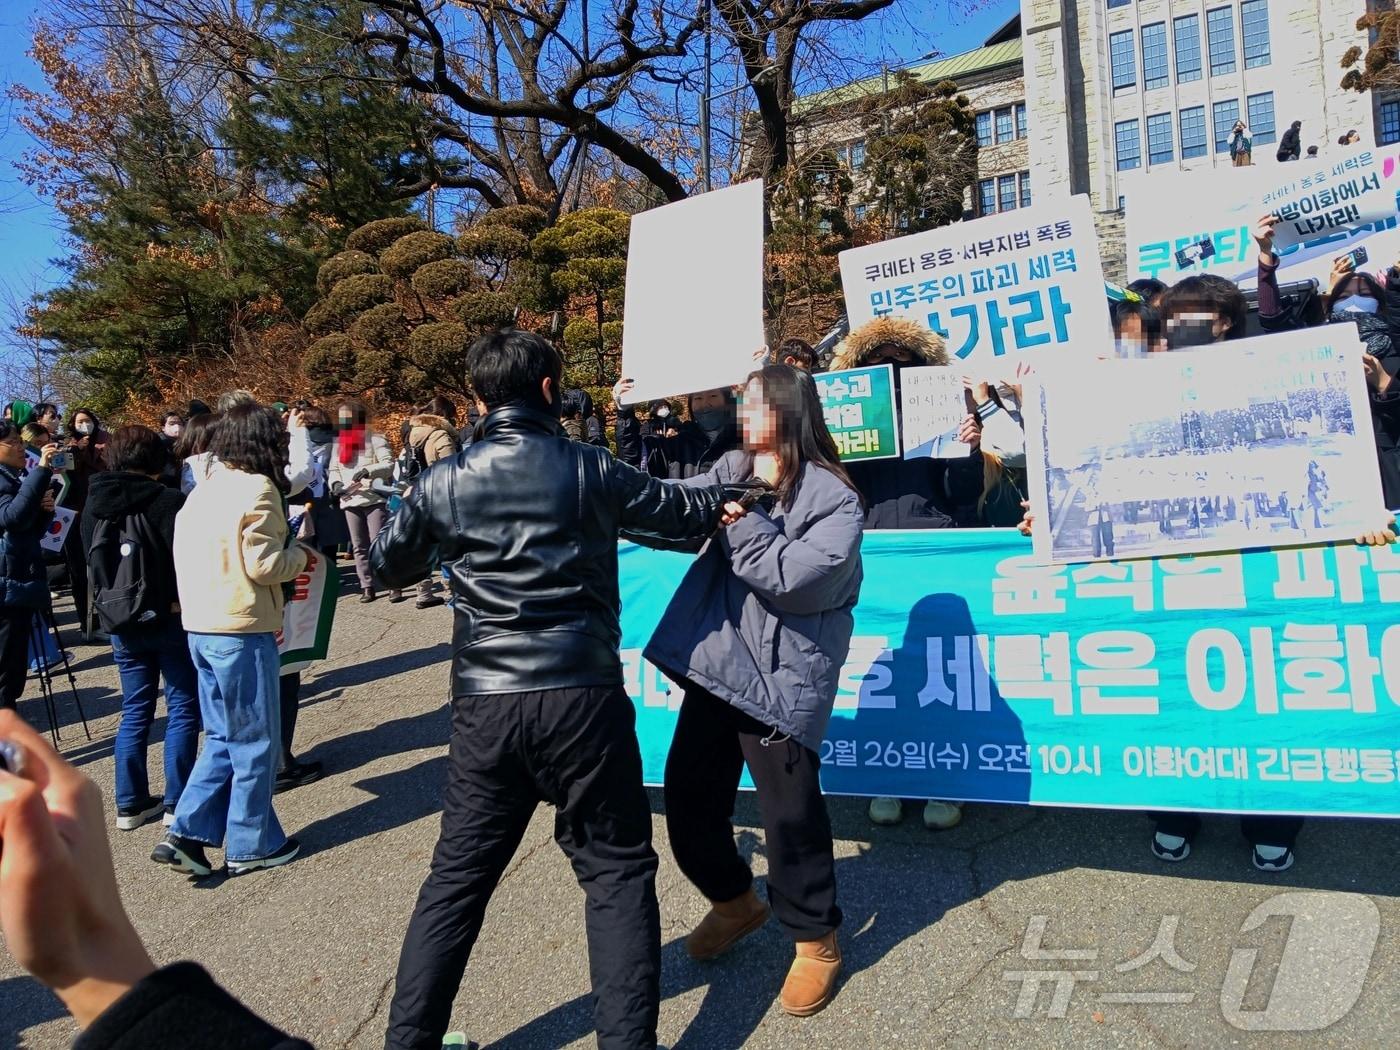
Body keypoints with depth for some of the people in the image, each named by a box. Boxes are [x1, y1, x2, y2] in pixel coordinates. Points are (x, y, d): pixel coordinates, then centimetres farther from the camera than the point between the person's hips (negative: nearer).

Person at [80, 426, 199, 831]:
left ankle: (130, 802, 20)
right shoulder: (169, 502, -16)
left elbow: (91, 562, 12)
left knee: (135, 710, 15)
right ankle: (178, 802, 8)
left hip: (121, 622, 6)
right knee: (183, 708, 5)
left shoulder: (95, 505, 4)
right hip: (169, 617, -6)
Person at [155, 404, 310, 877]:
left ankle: (186, 834, 14)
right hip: (242, 630, -8)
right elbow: (264, 565, -17)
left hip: (201, 629, 8)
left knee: (223, 737, 18)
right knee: (256, 741, 5)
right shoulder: (256, 489, -13)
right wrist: (300, 554, 0)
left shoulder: (202, 491, 13)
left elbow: (198, 557, 14)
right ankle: (251, 845, 16)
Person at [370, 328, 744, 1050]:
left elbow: (386, 565, 19)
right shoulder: (589, 469, -2)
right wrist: (724, 500, 34)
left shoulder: (443, 484, 3)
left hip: (484, 707, 3)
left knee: (457, 877, 16)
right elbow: (675, 510, 14)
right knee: (617, 871, 11)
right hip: (583, 698, -2)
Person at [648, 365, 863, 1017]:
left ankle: (816, 942, 25)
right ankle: (734, 901, 40)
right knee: (688, 796, 13)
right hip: (716, 662, 7)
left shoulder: (834, 500, -10)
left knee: (790, 812, 0)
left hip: (781, 677, -6)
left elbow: (785, 577, -20)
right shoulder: (734, 470, 10)